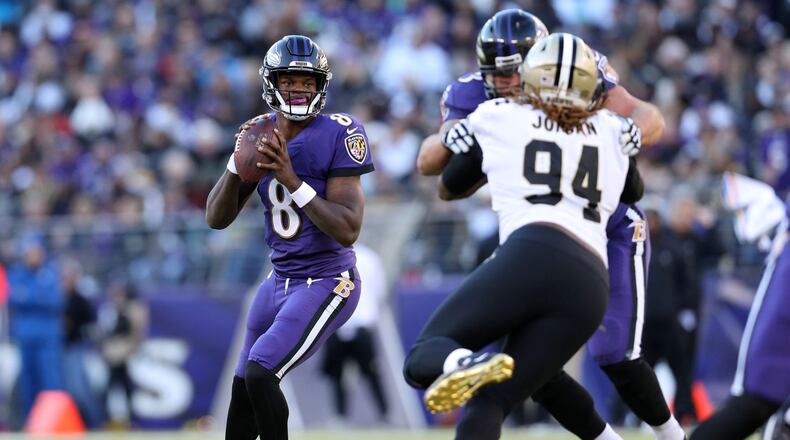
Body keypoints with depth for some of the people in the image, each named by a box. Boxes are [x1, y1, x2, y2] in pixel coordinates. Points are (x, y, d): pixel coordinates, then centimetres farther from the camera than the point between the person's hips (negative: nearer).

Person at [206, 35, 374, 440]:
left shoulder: (338, 136, -16)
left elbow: (348, 230, -23)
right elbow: (217, 219, 0)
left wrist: (293, 181, -28)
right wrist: (239, 162, -17)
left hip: (327, 283, -7)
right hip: (281, 281, 7)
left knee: (260, 373, -20)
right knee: (243, 388, 15)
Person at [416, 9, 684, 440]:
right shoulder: (474, 97, -15)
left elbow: (649, 118, -23)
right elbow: (427, 163, -24)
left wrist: (632, 133, -47)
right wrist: (449, 138, -47)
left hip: (611, 229, -4)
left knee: (615, 356, -9)